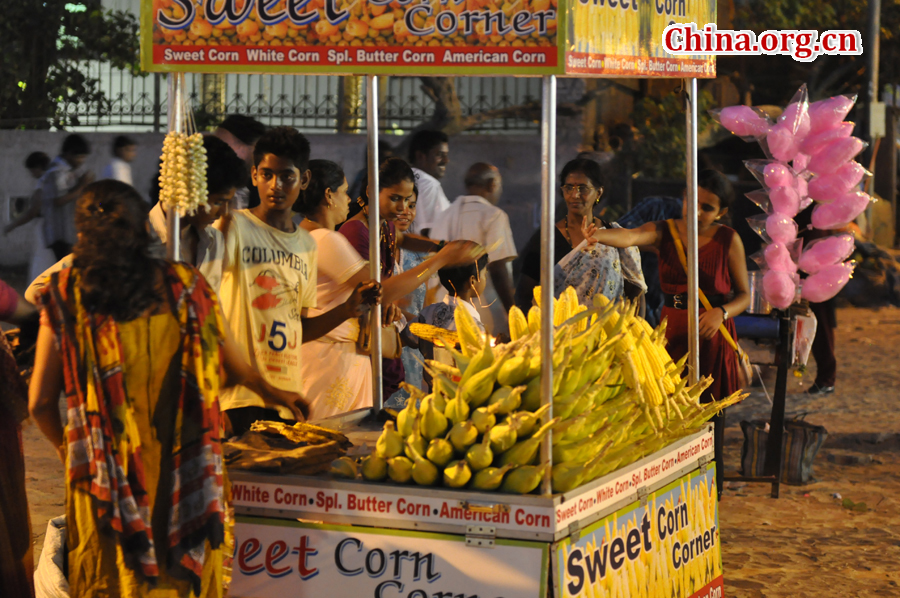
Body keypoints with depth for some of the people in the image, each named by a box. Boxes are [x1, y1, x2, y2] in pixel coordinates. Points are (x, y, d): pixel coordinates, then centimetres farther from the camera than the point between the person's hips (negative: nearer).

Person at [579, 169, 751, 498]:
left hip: (712, 337, -2)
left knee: (708, 420, -1)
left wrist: (722, 312, -18)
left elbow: (744, 296, 4)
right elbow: (630, 237, -21)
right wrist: (598, 235, -43)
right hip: (671, 332, 2)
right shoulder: (664, 232, 1)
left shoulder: (728, 240, -2)